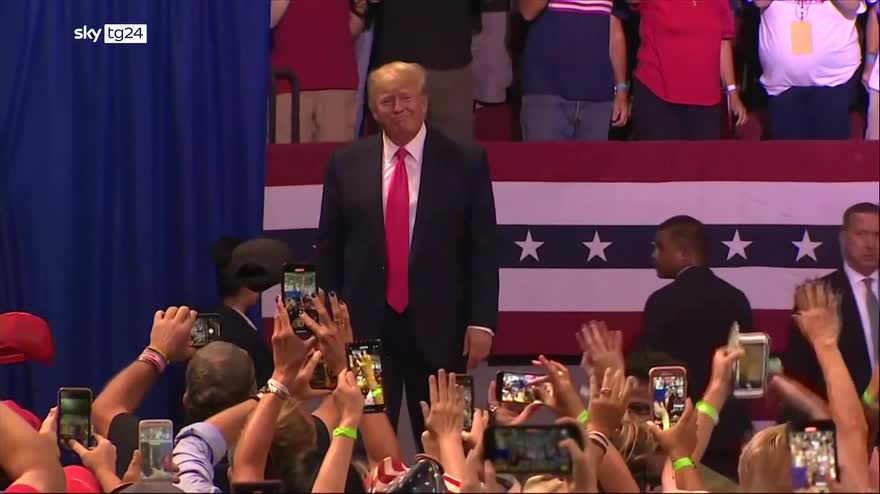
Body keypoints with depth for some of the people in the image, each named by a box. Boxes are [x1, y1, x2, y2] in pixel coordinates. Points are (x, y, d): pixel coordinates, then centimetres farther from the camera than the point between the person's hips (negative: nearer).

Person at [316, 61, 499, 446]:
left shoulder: (466, 163, 1)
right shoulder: (346, 165, 5)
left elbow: (483, 249, -1)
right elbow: (328, 250, 9)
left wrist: (481, 322, -7)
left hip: (438, 326, -1)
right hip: (365, 324, 1)